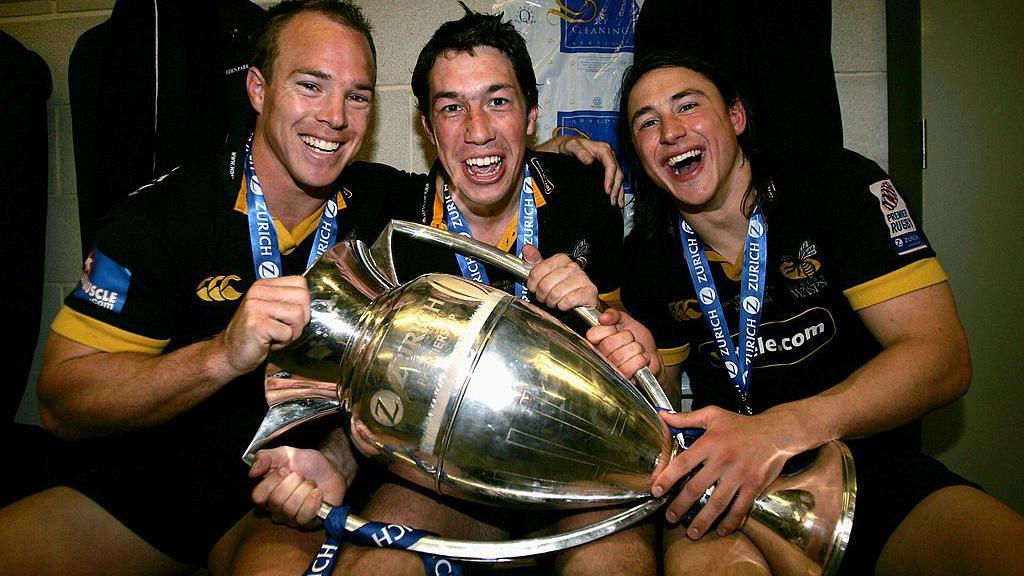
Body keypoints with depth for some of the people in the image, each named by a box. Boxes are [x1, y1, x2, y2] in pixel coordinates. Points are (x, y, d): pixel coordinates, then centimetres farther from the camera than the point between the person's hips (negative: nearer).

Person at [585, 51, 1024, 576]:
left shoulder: (837, 185, -6)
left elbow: (944, 358, -14)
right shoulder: (647, 254, 2)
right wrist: (648, 370, -14)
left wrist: (781, 430, -29)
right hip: (725, 485, 0)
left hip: (874, 468, 1)